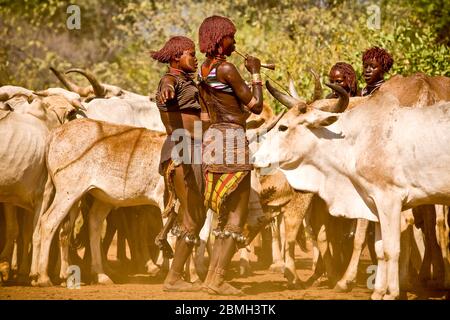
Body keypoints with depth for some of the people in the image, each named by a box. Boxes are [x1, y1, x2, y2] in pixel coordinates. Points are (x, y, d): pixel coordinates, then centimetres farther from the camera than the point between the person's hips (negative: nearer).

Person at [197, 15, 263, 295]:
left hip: (212, 137, 9)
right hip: (232, 139, -9)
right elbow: (256, 106, -10)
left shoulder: (202, 71, 13)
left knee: (226, 215, 16)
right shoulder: (226, 68, -13)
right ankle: (216, 279, -8)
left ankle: (214, 276, 12)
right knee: (237, 218, -4)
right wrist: (256, 73, 0)